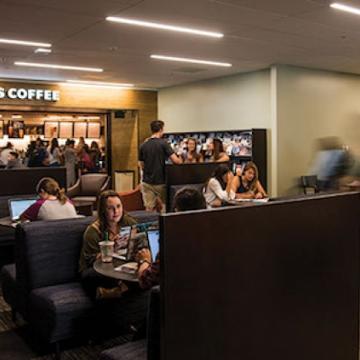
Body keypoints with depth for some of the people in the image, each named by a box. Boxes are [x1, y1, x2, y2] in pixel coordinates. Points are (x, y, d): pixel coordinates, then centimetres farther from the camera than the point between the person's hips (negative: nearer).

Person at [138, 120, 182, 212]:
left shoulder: (143, 145, 2)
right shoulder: (163, 143, -10)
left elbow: (141, 165, 10)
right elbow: (175, 160, -16)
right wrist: (180, 160, 6)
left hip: (147, 182, 4)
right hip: (160, 182, -3)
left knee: (149, 209, 6)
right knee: (162, 208, 13)